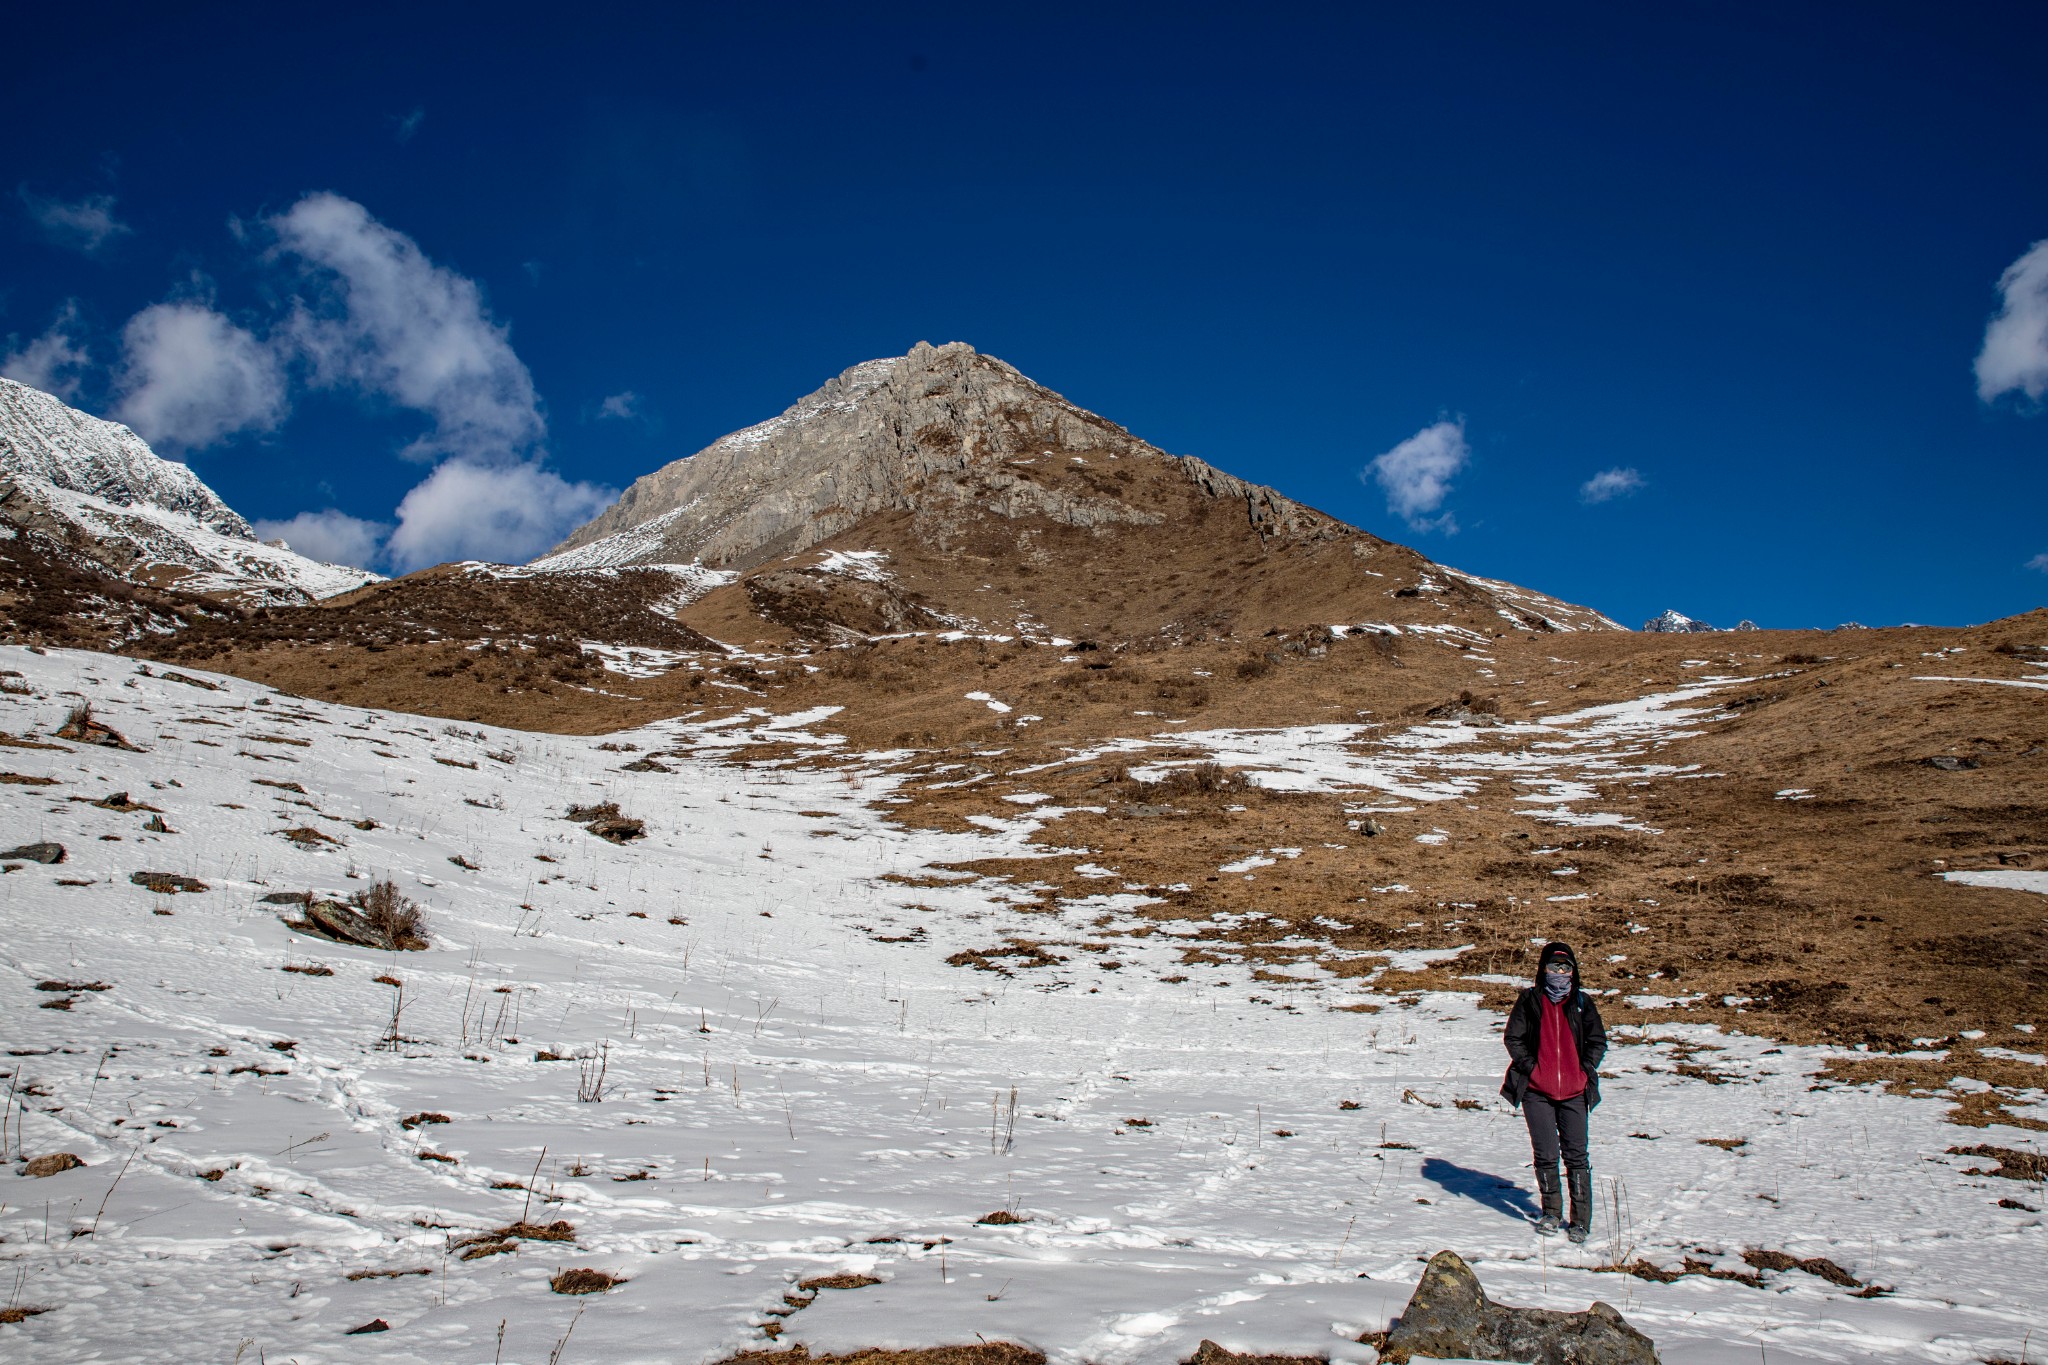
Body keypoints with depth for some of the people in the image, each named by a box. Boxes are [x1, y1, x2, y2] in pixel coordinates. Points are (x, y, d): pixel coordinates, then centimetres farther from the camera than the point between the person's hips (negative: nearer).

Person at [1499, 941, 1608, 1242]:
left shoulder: (1582, 1002, 6)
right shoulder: (1530, 1000, 2)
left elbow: (1598, 1041, 11)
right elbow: (1513, 1038, 3)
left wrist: (1585, 1070, -2)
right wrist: (1531, 1068, -7)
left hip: (1574, 1092, 1)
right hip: (1537, 1091, -1)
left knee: (1576, 1156, 1)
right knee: (1545, 1155, 4)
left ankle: (1580, 1219, 10)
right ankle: (1551, 1212, 21)